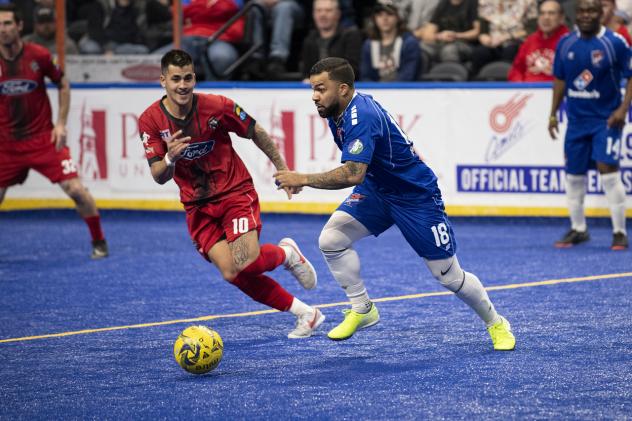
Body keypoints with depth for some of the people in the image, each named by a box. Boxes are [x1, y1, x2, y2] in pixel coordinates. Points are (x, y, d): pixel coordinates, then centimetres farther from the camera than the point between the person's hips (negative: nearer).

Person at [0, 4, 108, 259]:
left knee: (75, 189, -12)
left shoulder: (39, 56, -9)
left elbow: (63, 85, 6)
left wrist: (61, 123, -1)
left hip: (44, 139, -2)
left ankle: (99, 242, 8)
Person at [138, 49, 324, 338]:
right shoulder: (150, 121, -11)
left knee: (245, 264, -24)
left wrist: (283, 170, 5)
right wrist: (170, 158, -33)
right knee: (232, 274, -12)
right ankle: (304, 313, 3)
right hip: (197, 206, 3)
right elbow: (159, 177, -10)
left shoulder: (216, 106, -16)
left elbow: (256, 133, 1)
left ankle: (286, 253, 13)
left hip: (235, 192, -3)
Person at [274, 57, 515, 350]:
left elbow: (353, 174, -40)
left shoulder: (361, 117, -31)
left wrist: (303, 180, -35)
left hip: (416, 195, -8)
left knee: (449, 275, 0)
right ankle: (362, 310, 4)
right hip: (376, 189, 8)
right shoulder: (337, 113, -2)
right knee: (330, 239, -12)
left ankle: (496, 324, 23)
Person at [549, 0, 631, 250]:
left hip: (606, 119, -5)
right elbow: (560, 79, 13)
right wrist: (553, 114, 10)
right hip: (576, 119, 5)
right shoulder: (565, 43, 2)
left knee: (608, 170, -13)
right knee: (573, 174, 9)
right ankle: (578, 229, 24)